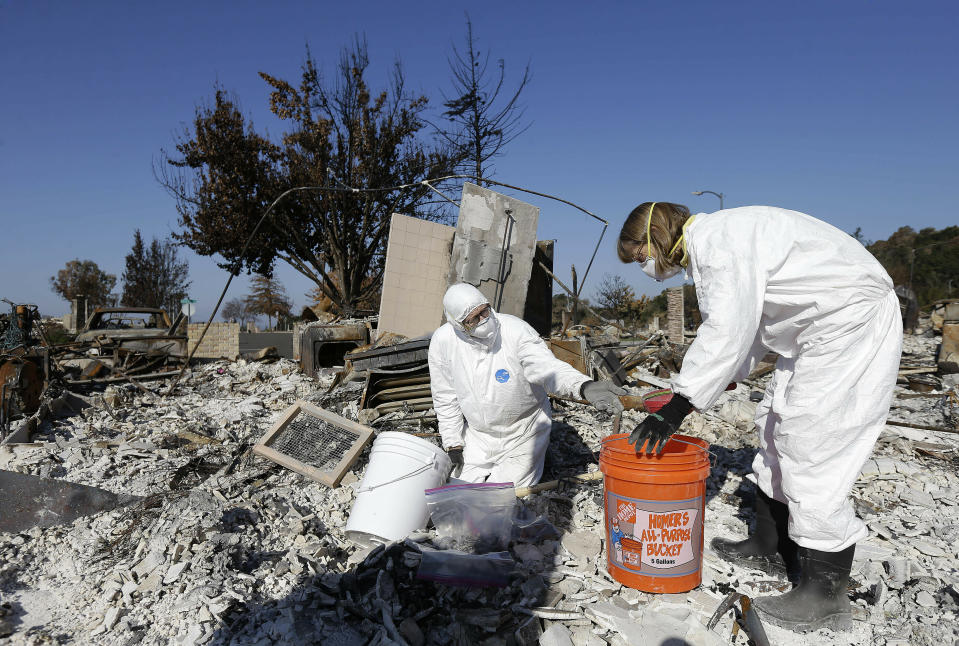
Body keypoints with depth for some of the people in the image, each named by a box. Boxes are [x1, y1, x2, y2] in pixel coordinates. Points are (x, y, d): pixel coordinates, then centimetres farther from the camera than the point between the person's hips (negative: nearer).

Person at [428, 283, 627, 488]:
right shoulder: (442, 341, -13)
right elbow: (446, 398, -2)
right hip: (477, 436, 3)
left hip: (522, 436, -3)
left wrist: (585, 386, -56)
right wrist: (453, 445, -2)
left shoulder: (516, 329, -22)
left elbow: (547, 367, -36)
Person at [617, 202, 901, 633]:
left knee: (813, 448, -11)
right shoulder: (708, 248, 13)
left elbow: (729, 330, -29)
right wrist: (687, 393, 11)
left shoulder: (718, 237, -20)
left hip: (853, 318, -11)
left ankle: (825, 598, 1)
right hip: (817, 329, 11)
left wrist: (679, 407, -27)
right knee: (776, 427, 16)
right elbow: (749, 325, 16)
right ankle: (770, 547, 30)